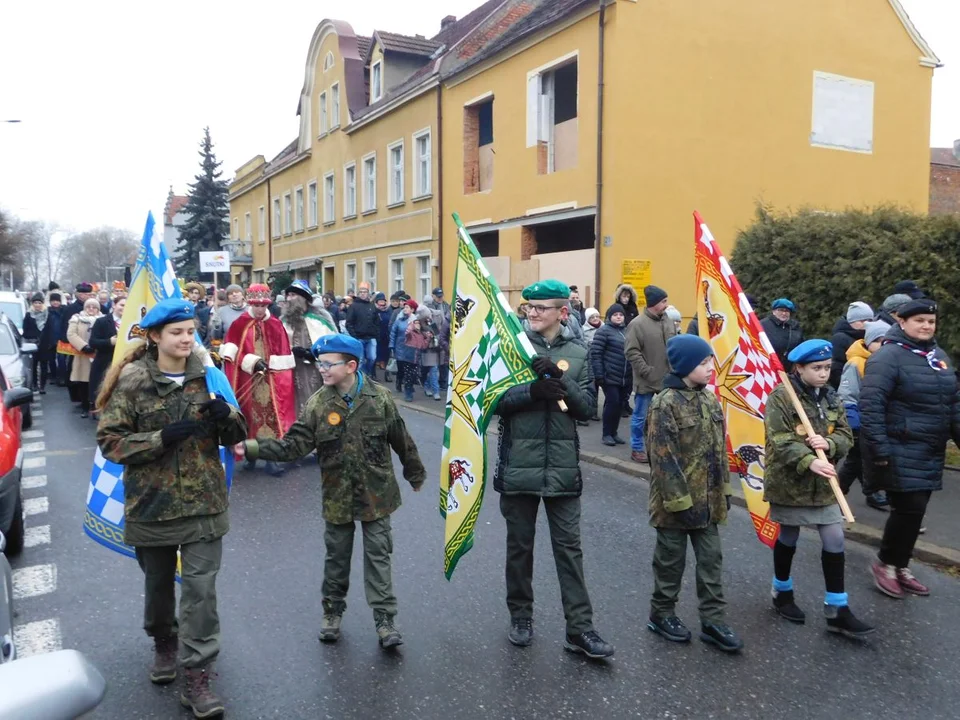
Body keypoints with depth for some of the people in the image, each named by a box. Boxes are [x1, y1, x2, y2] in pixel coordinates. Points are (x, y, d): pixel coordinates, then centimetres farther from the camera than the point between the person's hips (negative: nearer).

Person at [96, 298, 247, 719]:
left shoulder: (208, 376, 0)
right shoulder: (131, 381, -7)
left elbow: (235, 436, 5)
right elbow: (109, 441, -8)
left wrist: (227, 416, -18)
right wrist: (162, 437, -22)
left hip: (203, 502, 1)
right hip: (151, 503, 0)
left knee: (201, 587, -3)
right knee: (158, 582, 19)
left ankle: (197, 677, 6)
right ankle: (164, 643, 46)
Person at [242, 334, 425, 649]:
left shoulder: (379, 398, -10)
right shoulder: (318, 404, -7)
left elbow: (401, 440, 1)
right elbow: (293, 445, -12)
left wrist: (415, 473, 11)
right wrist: (252, 447, -25)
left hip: (376, 494, -1)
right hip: (337, 496, 2)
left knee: (378, 556, 5)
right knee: (337, 557, 16)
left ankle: (385, 620, 15)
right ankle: (332, 611, 34)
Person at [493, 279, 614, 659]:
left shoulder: (578, 354, 4)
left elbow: (588, 408, -3)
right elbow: (494, 400, -8)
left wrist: (560, 380, -18)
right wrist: (533, 390, -24)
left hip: (562, 467, 1)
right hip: (519, 464, -1)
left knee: (569, 547, 6)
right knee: (519, 545, 12)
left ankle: (580, 628, 13)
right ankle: (520, 616, 29)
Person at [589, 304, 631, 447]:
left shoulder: (626, 331, 13)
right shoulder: (604, 330, -7)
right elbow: (595, 353, -13)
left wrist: (632, 374, 13)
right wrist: (599, 375, -17)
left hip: (625, 378, 6)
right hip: (610, 377, -6)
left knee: (619, 405, 10)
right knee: (612, 403, -7)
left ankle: (614, 432, 21)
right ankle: (606, 434, 5)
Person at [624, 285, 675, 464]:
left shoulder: (668, 321, 8)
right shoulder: (638, 324, -14)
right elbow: (631, 351, -16)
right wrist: (647, 371, -17)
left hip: (666, 379, 6)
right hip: (646, 381, -6)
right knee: (641, 416, 6)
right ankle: (637, 449, 18)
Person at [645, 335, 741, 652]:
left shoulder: (710, 399, 7)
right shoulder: (665, 403, -17)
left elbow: (720, 450, 14)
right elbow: (663, 457, -20)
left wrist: (724, 490, 12)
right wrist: (680, 500, -20)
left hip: (708, 499, 7)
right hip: (676, 501, -7)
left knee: (711, 558, 12)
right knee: (671, 559, 9)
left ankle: (712, 620, 23)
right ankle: (661, 614, 27)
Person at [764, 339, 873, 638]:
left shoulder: (831, 398, 6)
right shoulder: (781, 397, -14)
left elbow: (846, 437, 4)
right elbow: (780, 441, -22)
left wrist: (828, 443, -18)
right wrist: (809, 461, -34)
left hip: (823, 484, 5)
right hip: (789, 482, -5)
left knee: (835, 540, 2)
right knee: (788, 538, 12)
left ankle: (836, 610, 12)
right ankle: (782, 593, 34)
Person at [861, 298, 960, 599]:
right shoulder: (889, 356, -13)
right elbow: (871, 406, -19)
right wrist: (879, 450, -21)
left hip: (929, 452, 8)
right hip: (899, 451, -8)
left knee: (915, 510, 11)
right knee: (908, 508, -8)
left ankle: (901, 567, 26)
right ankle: (885, 564, 13)